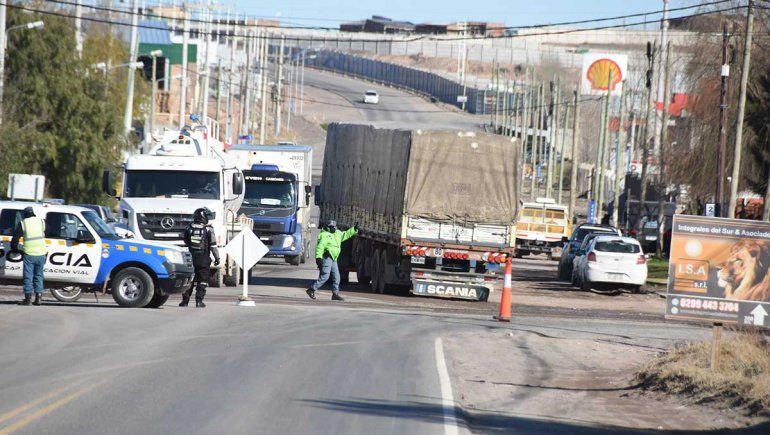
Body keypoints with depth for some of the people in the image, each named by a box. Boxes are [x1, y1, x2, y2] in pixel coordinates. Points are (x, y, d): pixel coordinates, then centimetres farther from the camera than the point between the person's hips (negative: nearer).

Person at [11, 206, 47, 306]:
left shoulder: (22, 223, -2)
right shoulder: (42, 222, 7)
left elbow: (15, 237, 1)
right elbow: (46, 234, 20)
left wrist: (14, 248, 18)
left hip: (29, 254, -3)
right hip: (41, 253, 3)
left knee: (28, 276, 2)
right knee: (38, 276, 13)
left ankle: (28, 298, -1)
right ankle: (38, 297, 9)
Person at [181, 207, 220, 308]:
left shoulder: (189, 228, 2)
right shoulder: (208, 229, -9)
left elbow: (186, 244, 11)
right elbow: (213, 246, -6)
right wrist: (217, 257, 2)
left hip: (191, 258, 3)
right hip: (204, 259, -3)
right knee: (202, 281, 4)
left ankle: (185, 300, 8)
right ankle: (199, 301, 0)